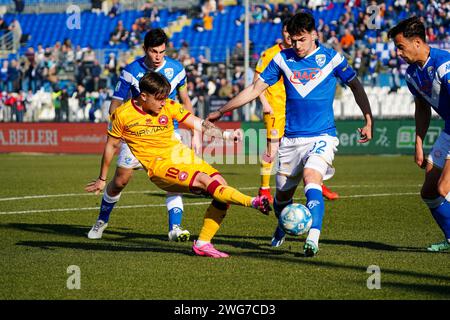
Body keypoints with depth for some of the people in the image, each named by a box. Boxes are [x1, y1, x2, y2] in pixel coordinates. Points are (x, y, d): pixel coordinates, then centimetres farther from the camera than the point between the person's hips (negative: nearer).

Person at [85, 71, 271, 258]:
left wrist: (225, 135, -16)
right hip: (159, 165, -5)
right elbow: (111, 146, 10)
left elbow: (198, 124, 0)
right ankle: (252, 202, -33)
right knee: (205, 181, -27)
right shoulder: (122, 115, -2)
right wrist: (102, 179, 17)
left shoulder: (169, 106, 4)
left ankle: (203, 243, -8)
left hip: (182, 155, 5)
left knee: (221, 184, -13)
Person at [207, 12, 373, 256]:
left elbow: (356, 86, 10)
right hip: (291, 139, 3)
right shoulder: (282, 59, 3)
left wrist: (369, 121, 3)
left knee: (311, 178, -28)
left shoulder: (331, 59, -2)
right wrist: (221, 112, 11)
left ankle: (313, 239, -37)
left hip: (322, 136, -3)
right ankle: (282, 228, 40)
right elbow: (256, 89, 10)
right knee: (283, 193, 7)